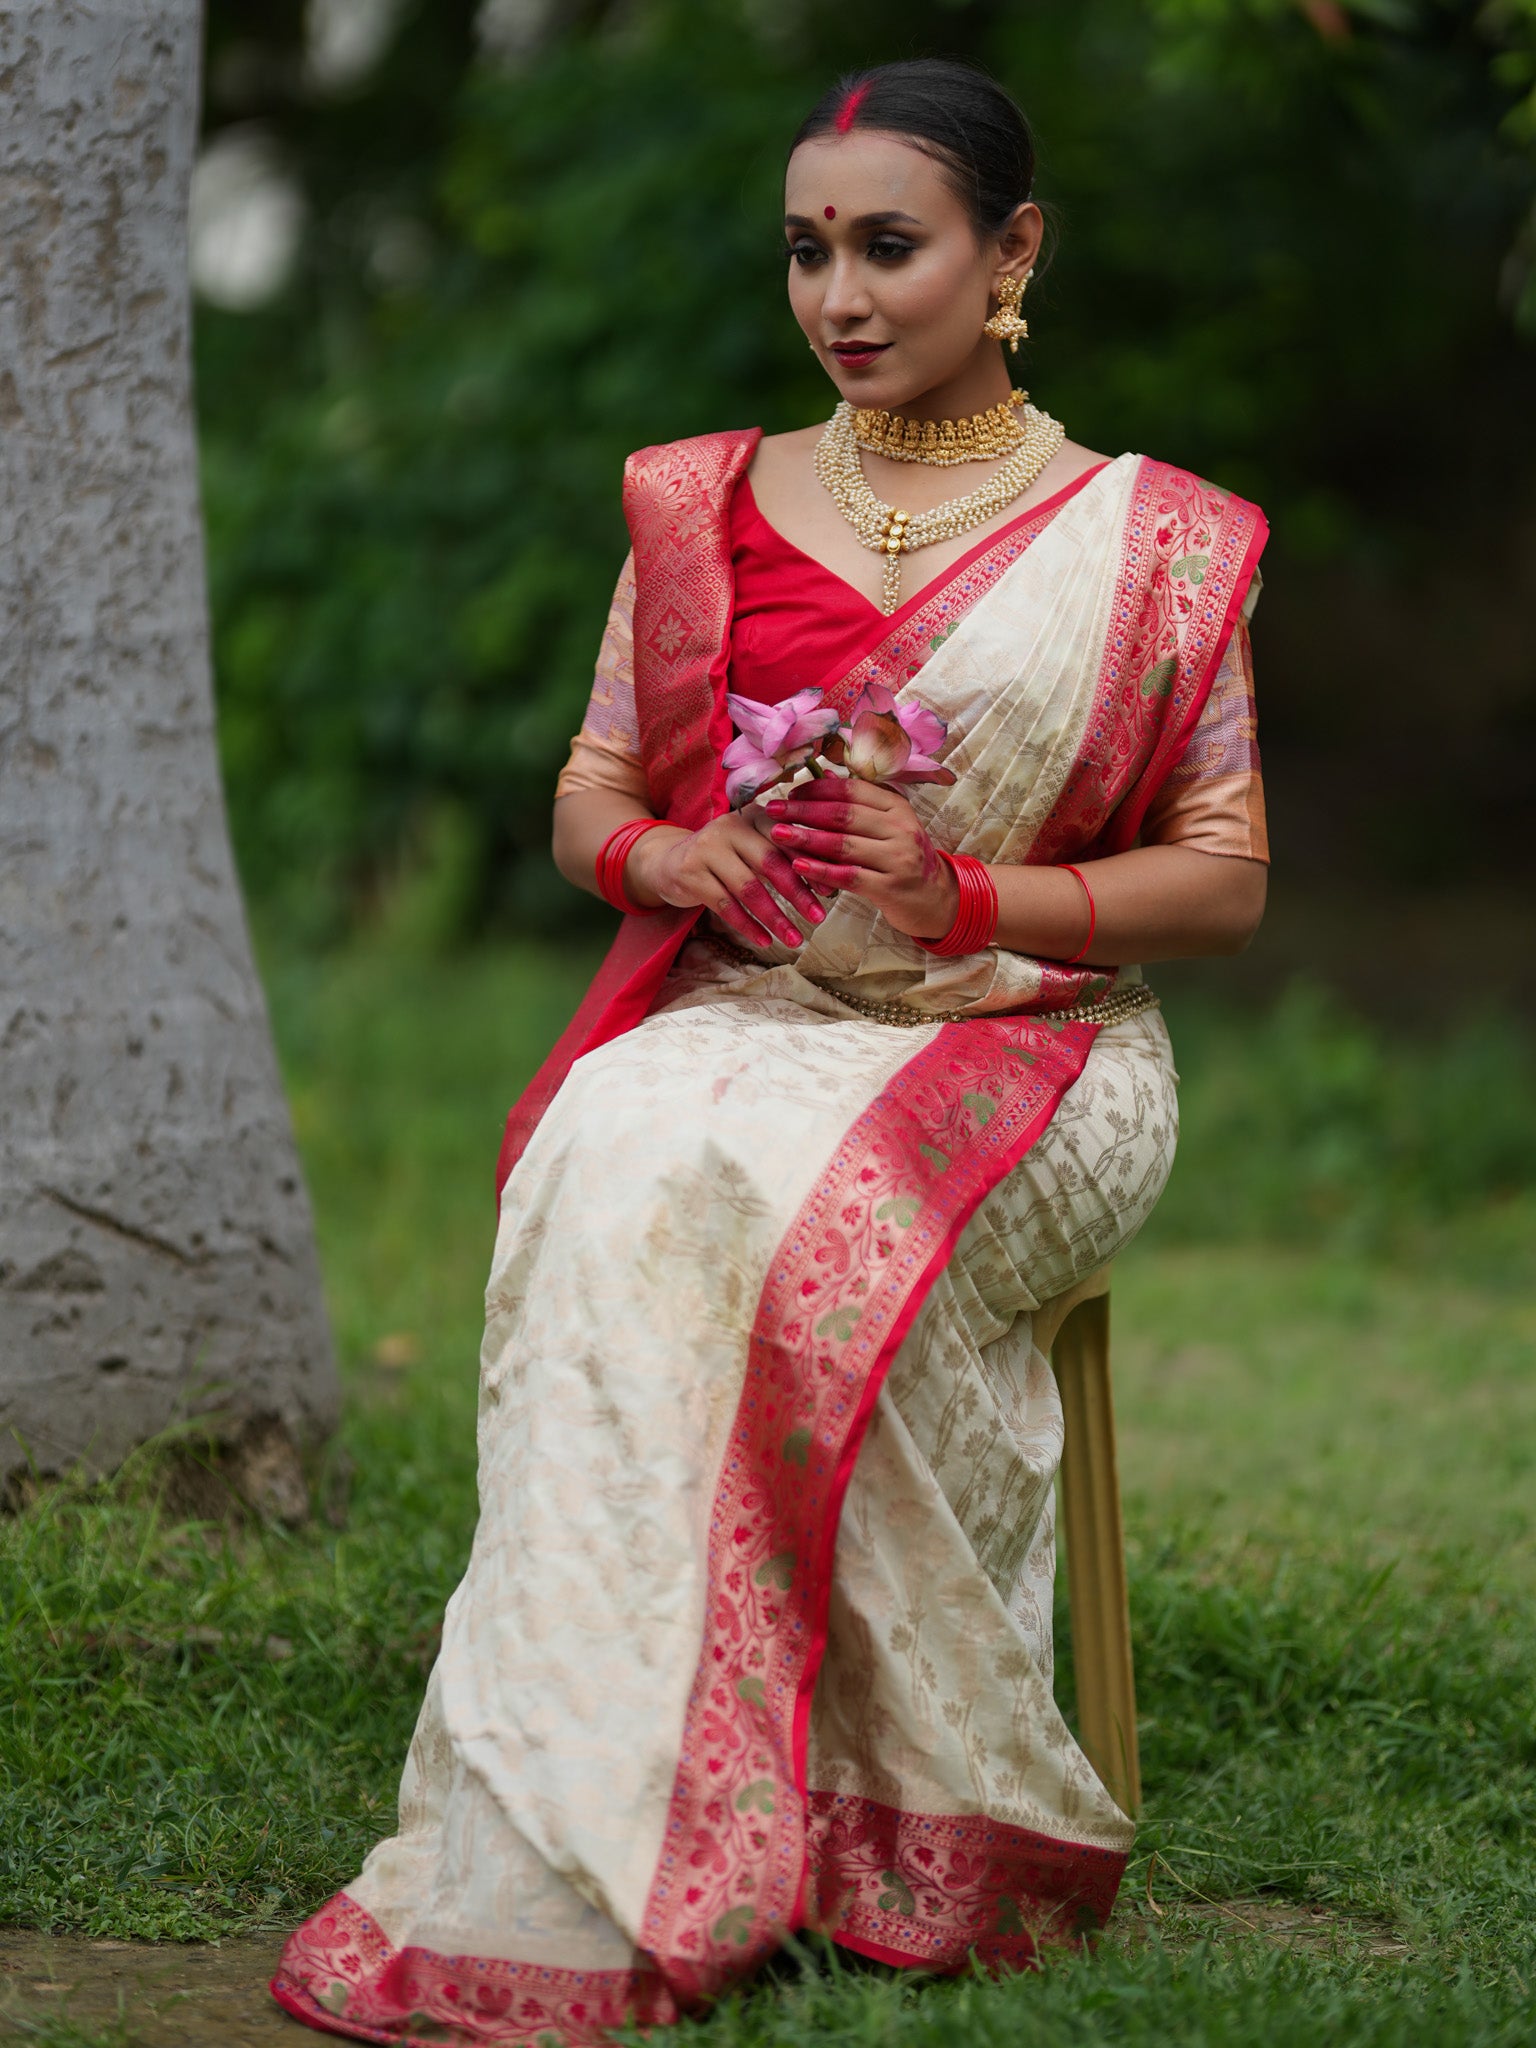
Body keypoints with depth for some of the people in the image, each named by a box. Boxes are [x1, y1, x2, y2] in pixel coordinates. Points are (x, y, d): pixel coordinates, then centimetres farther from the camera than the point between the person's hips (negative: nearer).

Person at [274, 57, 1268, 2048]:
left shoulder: (1143, 541, 5)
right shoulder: (705, 506, 14)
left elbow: (1225, 880, 3)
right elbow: (589, 792, 18)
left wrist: (968, 891, -14)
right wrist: (659, 855, -7)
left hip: (1020, 1050, -2)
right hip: (739, 1015, 3)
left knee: (787, 1199, -36)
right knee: (618, 1171, -34)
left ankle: (576, 1865, -34)